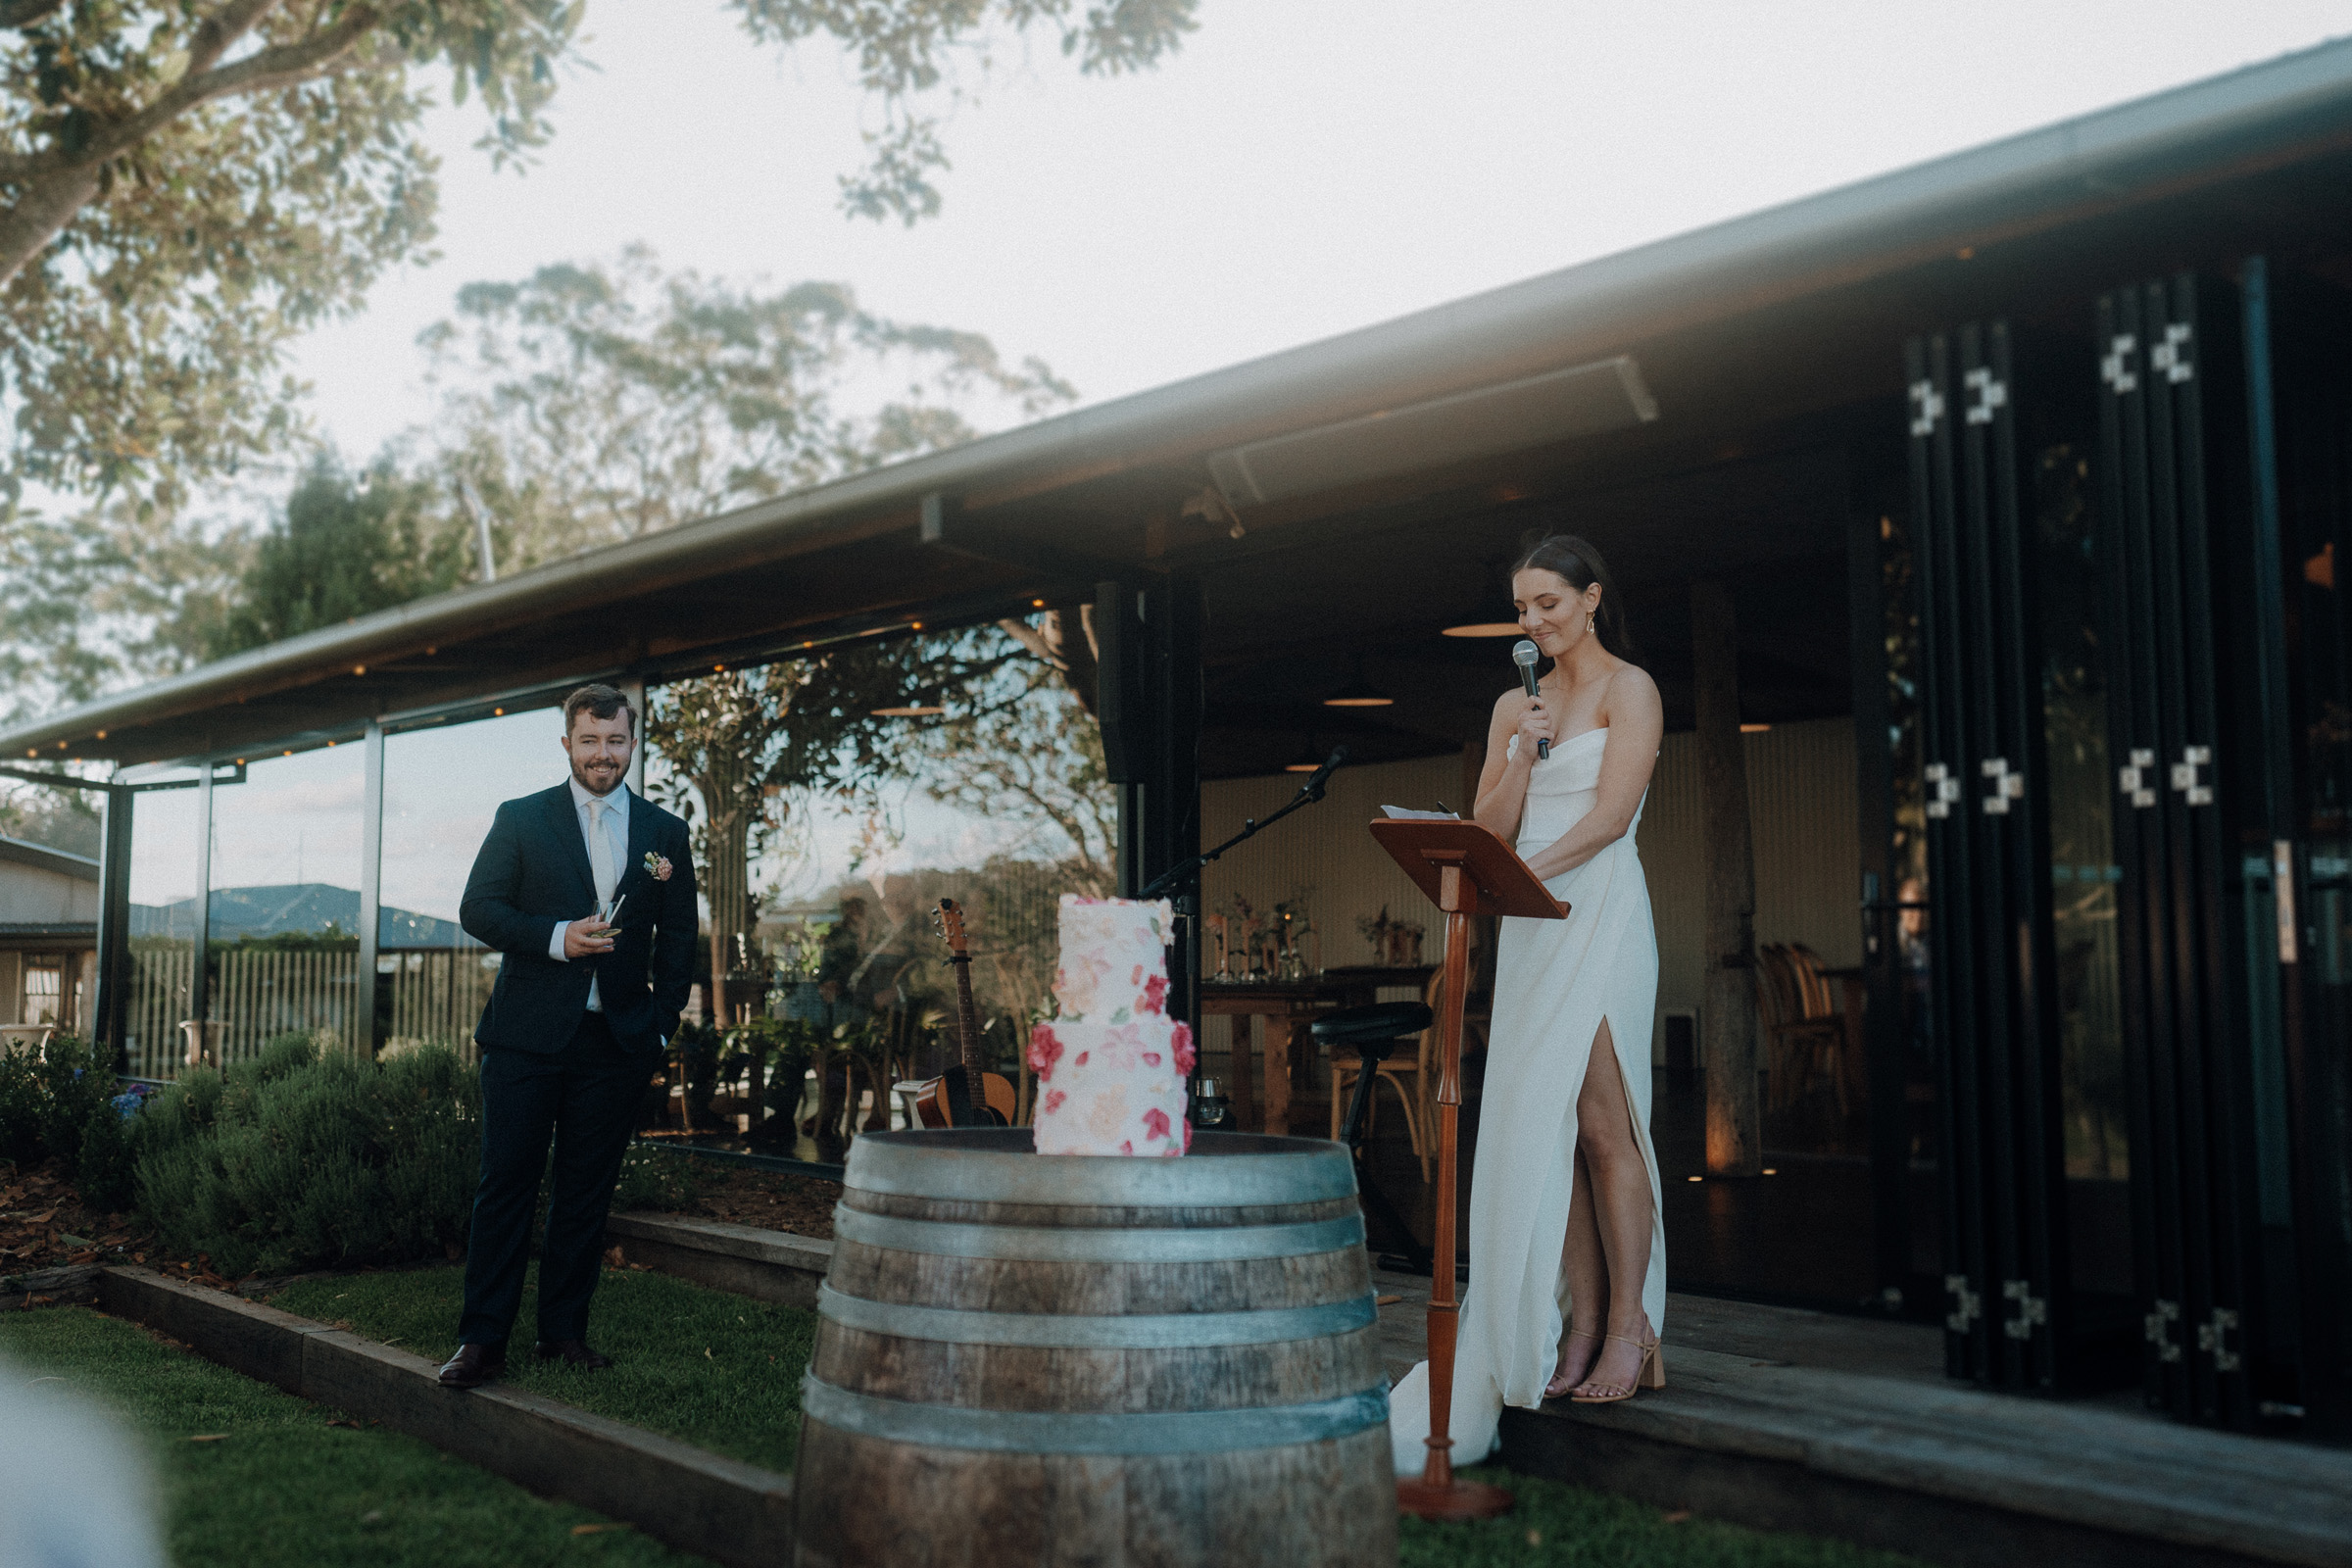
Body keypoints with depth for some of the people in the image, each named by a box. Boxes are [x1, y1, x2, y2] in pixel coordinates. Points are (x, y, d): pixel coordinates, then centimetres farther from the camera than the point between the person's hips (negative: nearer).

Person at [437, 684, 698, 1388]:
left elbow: (678, 939, 13)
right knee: (505, 1185, -1)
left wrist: (662, 1025, 5)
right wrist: (557, 937, -14)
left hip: (617, 1040, 2)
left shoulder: (664, 832, 9)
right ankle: (482, 1340, 5)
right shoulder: (520, 819, 5)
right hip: (527, 1036, -2)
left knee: (587, 1191, 8)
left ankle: (564, 1328, 18)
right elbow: (477, 909, 0)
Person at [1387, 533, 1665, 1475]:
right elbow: (1490, 829, 10)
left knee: (1601, 1121, -7)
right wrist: (1523, 752, -5)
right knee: (1542, 1123, 1)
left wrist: (1525, 869, -22)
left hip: (1600, 917, -6)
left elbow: (1611, 814, -12)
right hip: (1531, 927, 6)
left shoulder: (1629, 689, 0)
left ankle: (1629, 1327, 0)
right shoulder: (1515, 706, 17)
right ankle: (1582, 1324, 7)